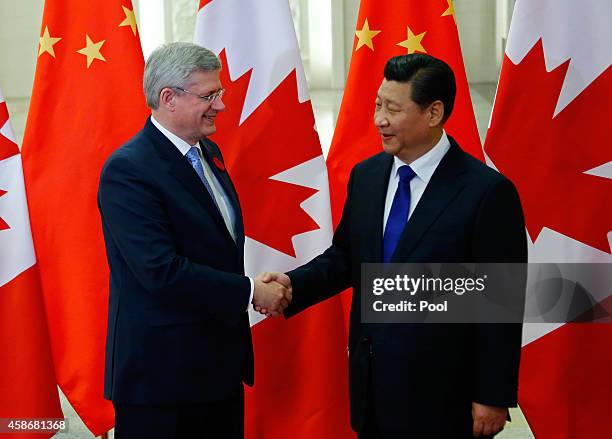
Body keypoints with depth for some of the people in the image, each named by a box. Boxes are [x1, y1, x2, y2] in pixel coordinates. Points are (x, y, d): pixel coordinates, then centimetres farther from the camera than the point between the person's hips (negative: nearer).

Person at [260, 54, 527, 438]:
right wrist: (293, 284, -4)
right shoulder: (365, 175, 6)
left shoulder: (487, 192, -14)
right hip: (370, 379, 6)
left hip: (442, 393, -5)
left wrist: (493, 397, -11)